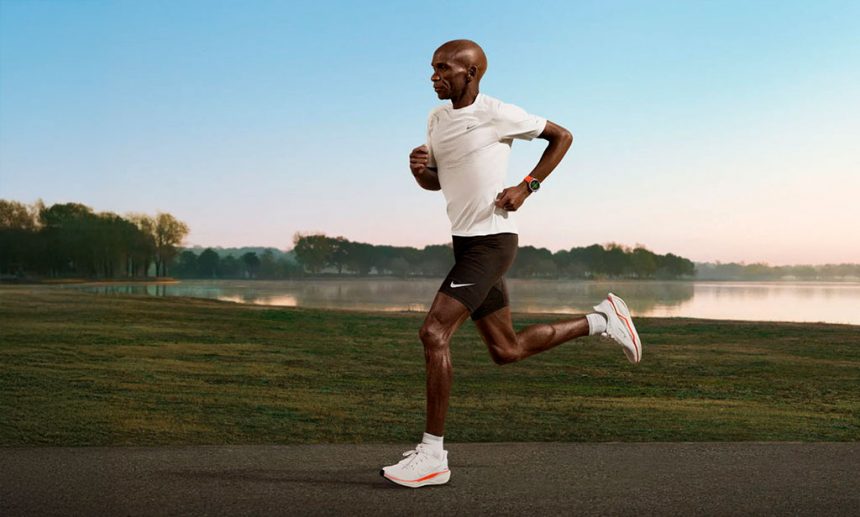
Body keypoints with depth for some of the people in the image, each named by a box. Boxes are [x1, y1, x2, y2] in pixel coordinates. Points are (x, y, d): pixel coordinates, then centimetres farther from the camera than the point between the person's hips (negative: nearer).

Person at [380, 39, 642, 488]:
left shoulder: (496, 114, -8)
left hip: (492, 241, -9)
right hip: (466, 244, 9)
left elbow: (562, 136, 2)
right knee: (506, 350, 14)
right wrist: (420, 169, 0)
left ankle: (432, 455, -11)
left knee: (433, 332, -19)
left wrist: (526, 187, -8)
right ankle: (601, 321, 30)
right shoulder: (437, 119, 13)